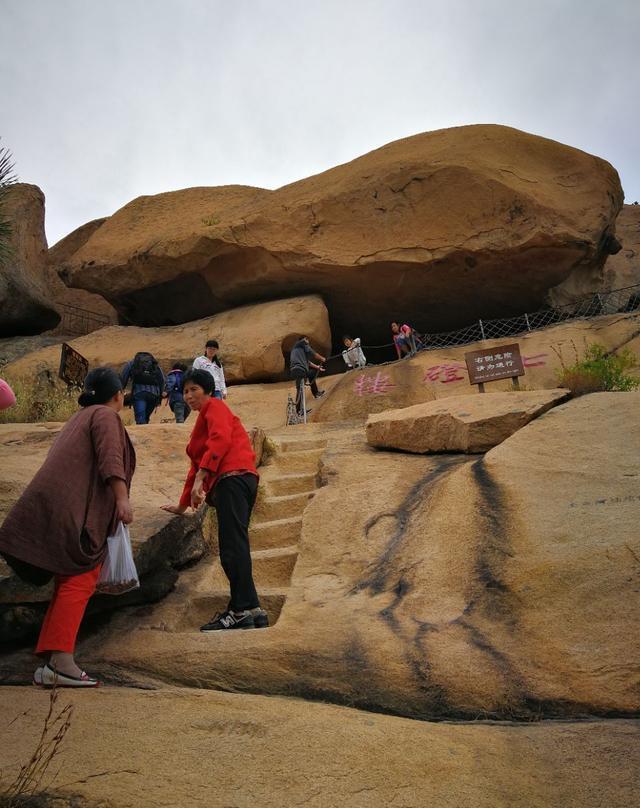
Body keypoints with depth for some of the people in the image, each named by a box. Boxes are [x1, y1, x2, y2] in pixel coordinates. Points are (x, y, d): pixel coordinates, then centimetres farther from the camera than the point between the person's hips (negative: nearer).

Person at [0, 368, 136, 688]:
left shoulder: (79, 418, 29)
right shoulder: (105, 416, 1)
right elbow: (110, 458, -16)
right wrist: (122, 499, -25)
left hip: (51, 507, 9)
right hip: (73, 509, -9)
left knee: (69, 583, 10)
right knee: (79, 582, -9)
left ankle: (49, 664, 8)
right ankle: (61, 661, -16)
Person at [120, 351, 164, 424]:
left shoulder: (131, 363, 20)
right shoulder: (155, 364, 26)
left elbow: (122, 379, 11)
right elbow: (162, 380, 19)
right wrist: (159, 396, 21)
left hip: (139, 393, -3)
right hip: (154, 393, 3)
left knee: (140, 419, -12)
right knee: (146, 418, 15)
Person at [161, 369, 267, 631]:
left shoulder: (214, 406, 8)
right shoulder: (203, 422, 35)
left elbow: (221, 438, -13)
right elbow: (196, 466, 39)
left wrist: (201, 477, -21)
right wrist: (182, 506, 41)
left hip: (232, 478, -10)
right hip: (233, 482, 10)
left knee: (232, 547, -18)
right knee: (234, 548, 5)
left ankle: (245, 608, -23)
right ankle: (243, 610, 4)